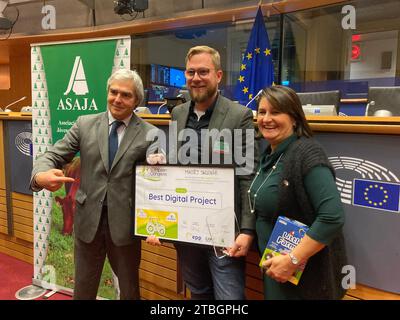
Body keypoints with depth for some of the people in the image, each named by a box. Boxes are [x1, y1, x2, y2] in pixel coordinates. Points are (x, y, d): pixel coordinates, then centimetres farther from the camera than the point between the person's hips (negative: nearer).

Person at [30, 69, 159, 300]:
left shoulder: (149, 134, -6)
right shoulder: (84, 124, 1)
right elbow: (54, 156, -2)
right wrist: (41, 175, -26)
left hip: (125, 221, -1)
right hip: (88, 218, 2)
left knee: (129, 287, 20)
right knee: (84, 287, 21)